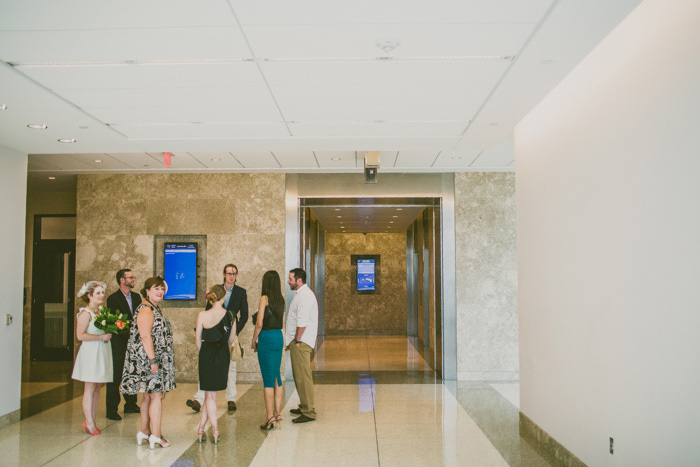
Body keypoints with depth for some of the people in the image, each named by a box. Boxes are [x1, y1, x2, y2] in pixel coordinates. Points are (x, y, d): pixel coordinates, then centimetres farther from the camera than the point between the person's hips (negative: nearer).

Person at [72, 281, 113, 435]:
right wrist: (101, 337, -18)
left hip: (102, 352, 8)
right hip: (91, 352, -8)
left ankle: (91, 421, 15)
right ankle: (89, 423, 4)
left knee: (97, 388, 9)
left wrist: (109, 333, 3)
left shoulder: (101, 311, 13)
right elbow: (80, 335, -17)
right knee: (90, 388, -2)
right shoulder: (86, 313, -11)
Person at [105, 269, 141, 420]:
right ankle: (112, 409, 6)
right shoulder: (113, 299, -7)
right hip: (118, 345, -6)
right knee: (115, 378, -1)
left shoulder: (136, 297, 13)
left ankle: (130, 405, 24)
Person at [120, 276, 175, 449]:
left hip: (150, 361, 10)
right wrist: (153, 361, -25)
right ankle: (156, 436, -3)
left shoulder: (154, 309, 16)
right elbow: (145, 336, -23)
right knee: (156, 396, -7)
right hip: (149, 359, -10)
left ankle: (145, 431, 23)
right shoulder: (146, 310, -16)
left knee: (148, 395, 14)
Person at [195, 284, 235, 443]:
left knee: (209, 394, 8)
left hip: (206, 354, -1)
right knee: (210, 394, 12)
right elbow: (231, 339, 4)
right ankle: (201, 428, 14)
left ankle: (215, 429, 7)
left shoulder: (202, 315, -8)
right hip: (223, 355, 1)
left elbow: (198, 339, -1)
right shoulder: (229, 315, -5)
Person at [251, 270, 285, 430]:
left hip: (267, 338, -7)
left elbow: (259, 323, -13)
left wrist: (254, 340, -2)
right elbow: (281, 320, 10)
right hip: (279, 337, 7)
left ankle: (270, 417, -2)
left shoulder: (265, 298, -11)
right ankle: (277, 413, 18)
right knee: (276, 376, 14)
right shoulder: (281, 300, 7)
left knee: (268, 378, -3)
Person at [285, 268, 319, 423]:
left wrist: (297, 340, -17)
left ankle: (308, 412, -4)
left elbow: (302, 322, -22)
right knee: (299, 376, 18)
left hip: (301, 343, -11)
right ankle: (304, 407, 28)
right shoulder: (301, 294, 18)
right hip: (298, 342, 11)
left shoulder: (304, 296, -16)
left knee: (303, 377, -8)